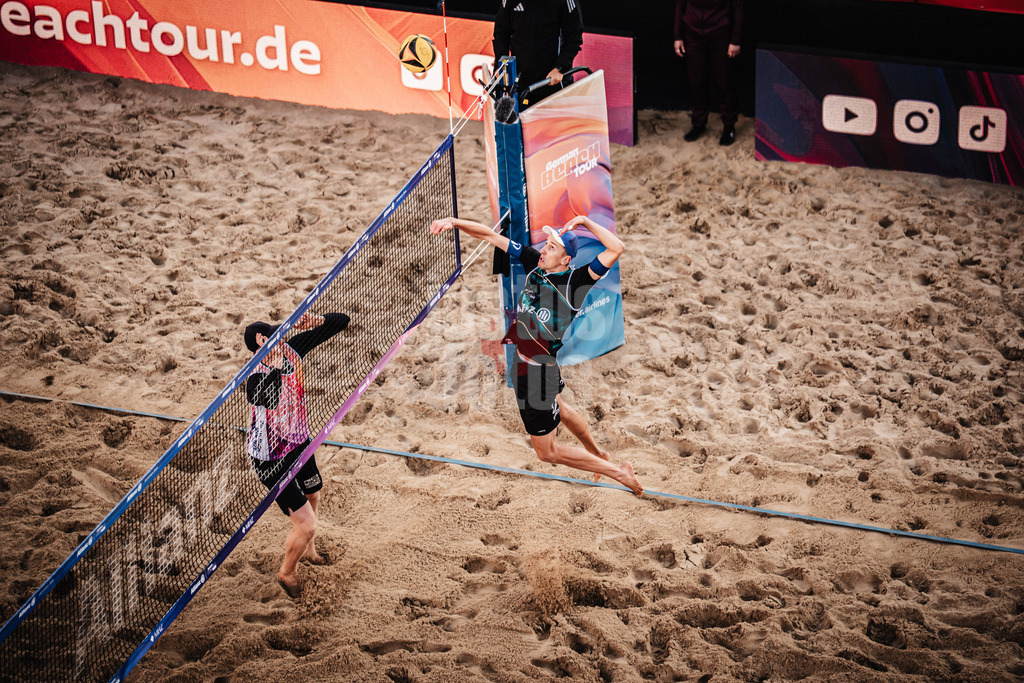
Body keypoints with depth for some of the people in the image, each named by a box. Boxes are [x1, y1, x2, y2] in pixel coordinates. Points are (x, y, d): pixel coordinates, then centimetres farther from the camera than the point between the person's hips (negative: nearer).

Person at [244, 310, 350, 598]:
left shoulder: (292, 348, -15)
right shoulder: (256, 380, -34)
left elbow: (341, 321, -9)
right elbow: (276, 400, -56)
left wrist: (317, 321, -29)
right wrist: (275, 362, -58)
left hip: (298, 442, 7)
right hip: (271, 457, -7)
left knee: (312, 497, 31)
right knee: (306, 525, -4)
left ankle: (306, 550, 61)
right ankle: (286, 572, 26)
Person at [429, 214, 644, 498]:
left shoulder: (576, 281, -22)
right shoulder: (534, 262, -5)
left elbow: (616, 249, -31)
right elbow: (490, 236, -5)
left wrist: (586, 222, -28)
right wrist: (455, 222, -17)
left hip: (538, 368, -8)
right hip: (516, 355, 8)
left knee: (547, 451, 4)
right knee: (559, 410, 35)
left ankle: (618, 472, 17)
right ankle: (598, 454, 61)